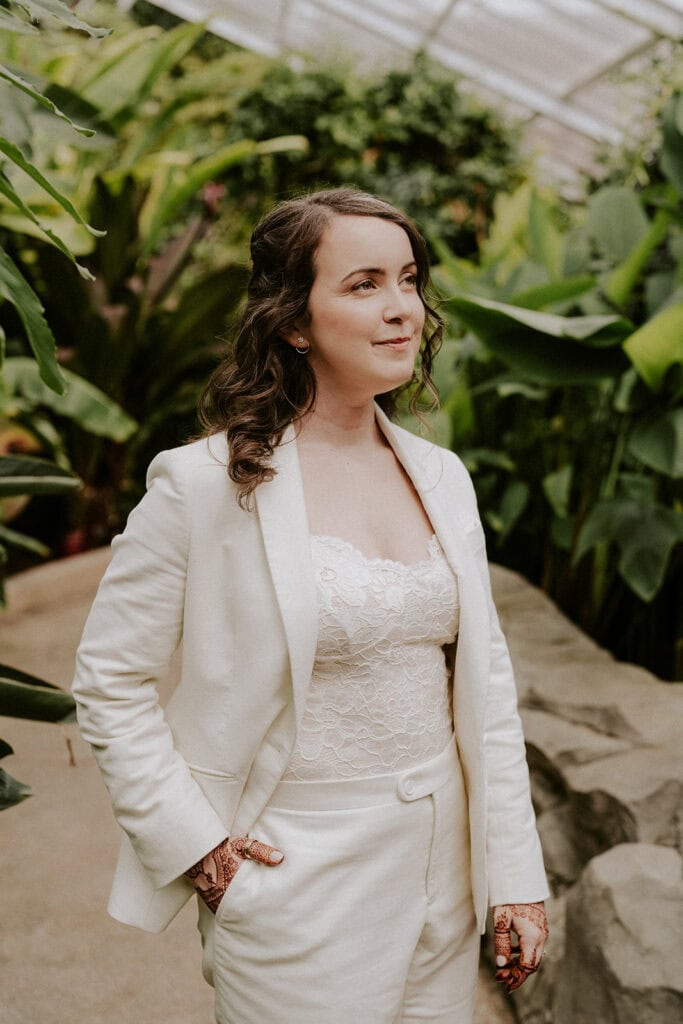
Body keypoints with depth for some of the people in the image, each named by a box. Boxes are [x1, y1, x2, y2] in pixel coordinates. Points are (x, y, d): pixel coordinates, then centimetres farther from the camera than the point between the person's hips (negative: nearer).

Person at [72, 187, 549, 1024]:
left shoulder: (442, 477, 3)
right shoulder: (205, 484, -14)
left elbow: (486, 679, 5)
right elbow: (109, 682, -8)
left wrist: (517, 876, 4)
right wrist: (193, 844, -11)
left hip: (443, 879, 5)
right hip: (301, 886, -5)